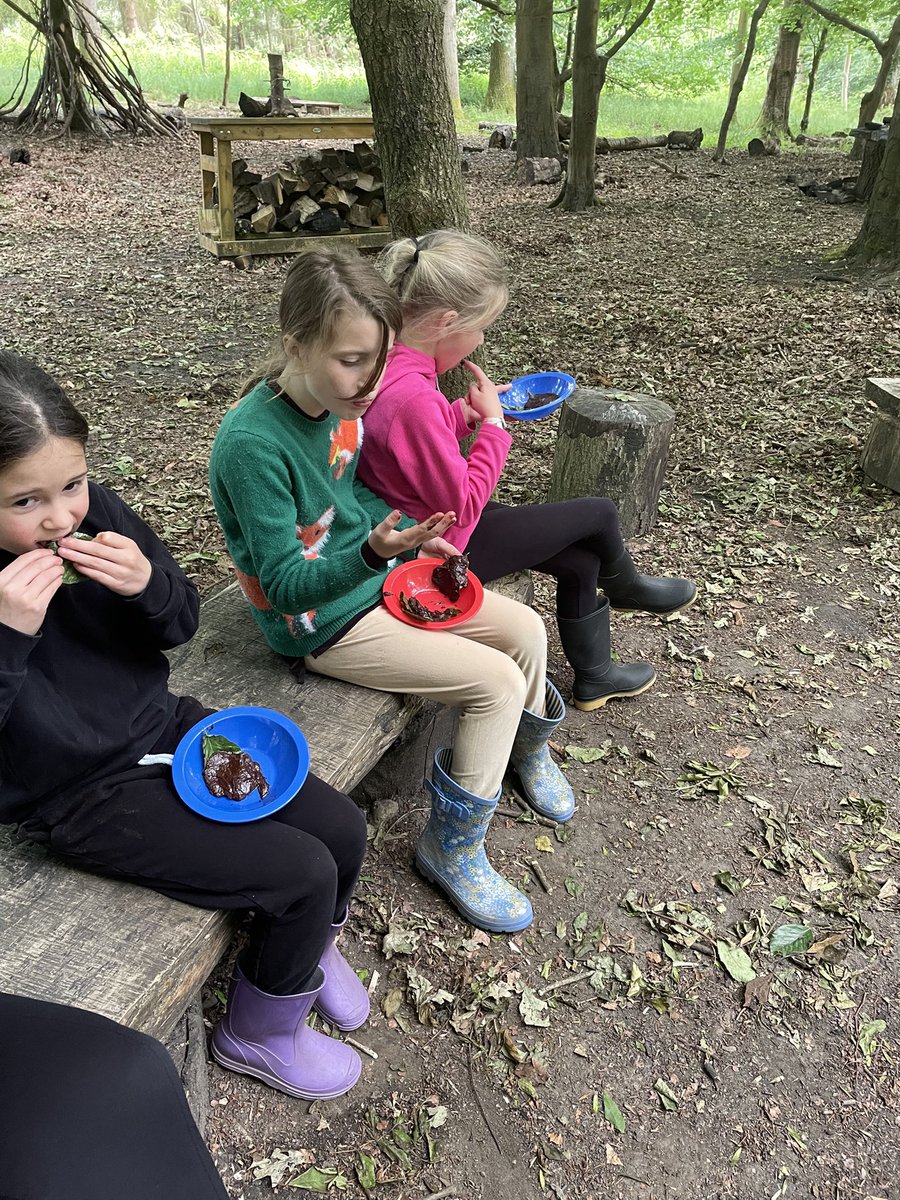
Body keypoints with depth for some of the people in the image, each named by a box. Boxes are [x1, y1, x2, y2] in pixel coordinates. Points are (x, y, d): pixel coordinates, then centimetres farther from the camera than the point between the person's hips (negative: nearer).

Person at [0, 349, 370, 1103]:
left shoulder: (95, 511, -8)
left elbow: (183, 624, 2)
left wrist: (149, 584, -21)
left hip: (164, 728, 5)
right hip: (82, 798, -5)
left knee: (343, 830, -2)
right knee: (304, 873, -13)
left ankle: (310, 944, 33)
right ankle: (260, 1034, 19)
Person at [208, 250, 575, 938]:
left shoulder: (343, 402, -4)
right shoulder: (253, 443, -28)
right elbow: (286, 586, -25)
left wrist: (409, 534, -2)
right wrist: (375, 550, -39)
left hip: (377, 573, 8)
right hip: (321, 622, -8)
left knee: (527, 630, 6)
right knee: (497, 681, -14)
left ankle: (525, 748, 36)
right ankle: (451, 848, 7)